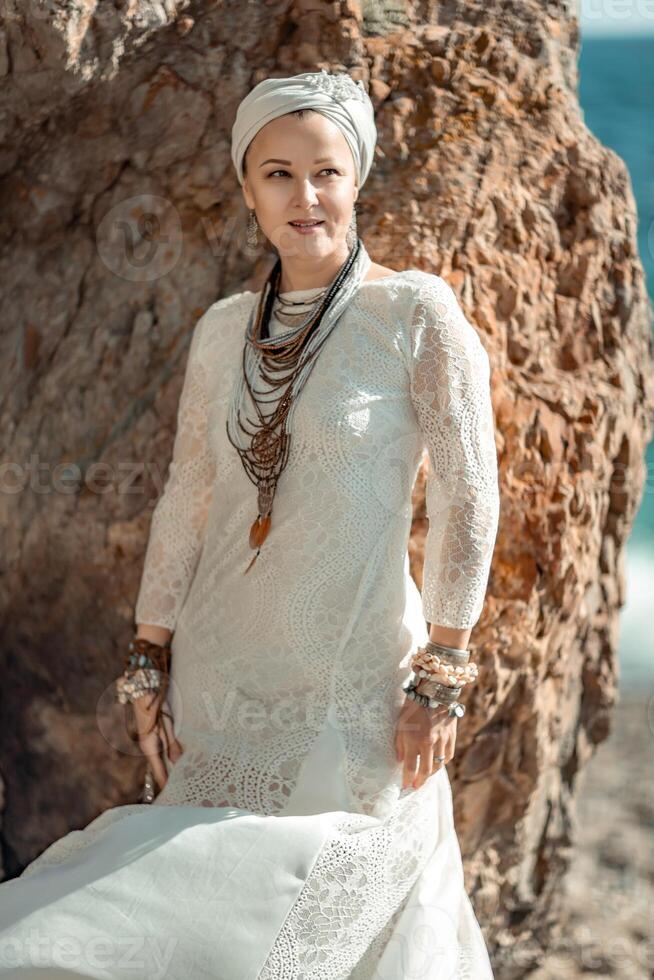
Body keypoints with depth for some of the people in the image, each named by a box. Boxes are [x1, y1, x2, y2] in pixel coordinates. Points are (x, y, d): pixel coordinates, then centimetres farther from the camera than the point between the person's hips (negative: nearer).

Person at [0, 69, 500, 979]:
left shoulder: (416, 313, -9)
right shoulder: (222, 328, 6)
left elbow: (467, 502, -9)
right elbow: (185, 502, 10)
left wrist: (440, 679, -11)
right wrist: (149, 661, 8)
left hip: (349, 691, -4)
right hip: (218, 680, 5)